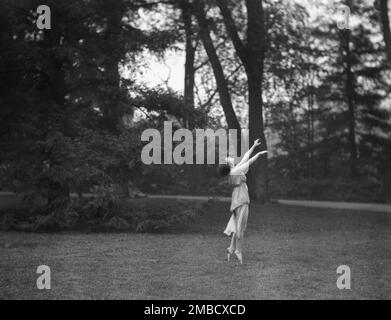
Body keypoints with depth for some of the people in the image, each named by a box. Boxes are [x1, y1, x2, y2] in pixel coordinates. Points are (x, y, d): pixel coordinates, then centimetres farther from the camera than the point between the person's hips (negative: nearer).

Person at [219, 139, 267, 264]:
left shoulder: (235, 170, 11)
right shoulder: (235, 172, -13)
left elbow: (245, 158, 18)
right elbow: (249, 162, -11)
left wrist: (254, 146, 22)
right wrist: (259, 154, -1)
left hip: (238, 201, 9)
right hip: (241, 201, -9)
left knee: (237, 225, 11)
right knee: (240, 226, -3)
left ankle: (231, 248, 11)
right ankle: (238, 250, 2)